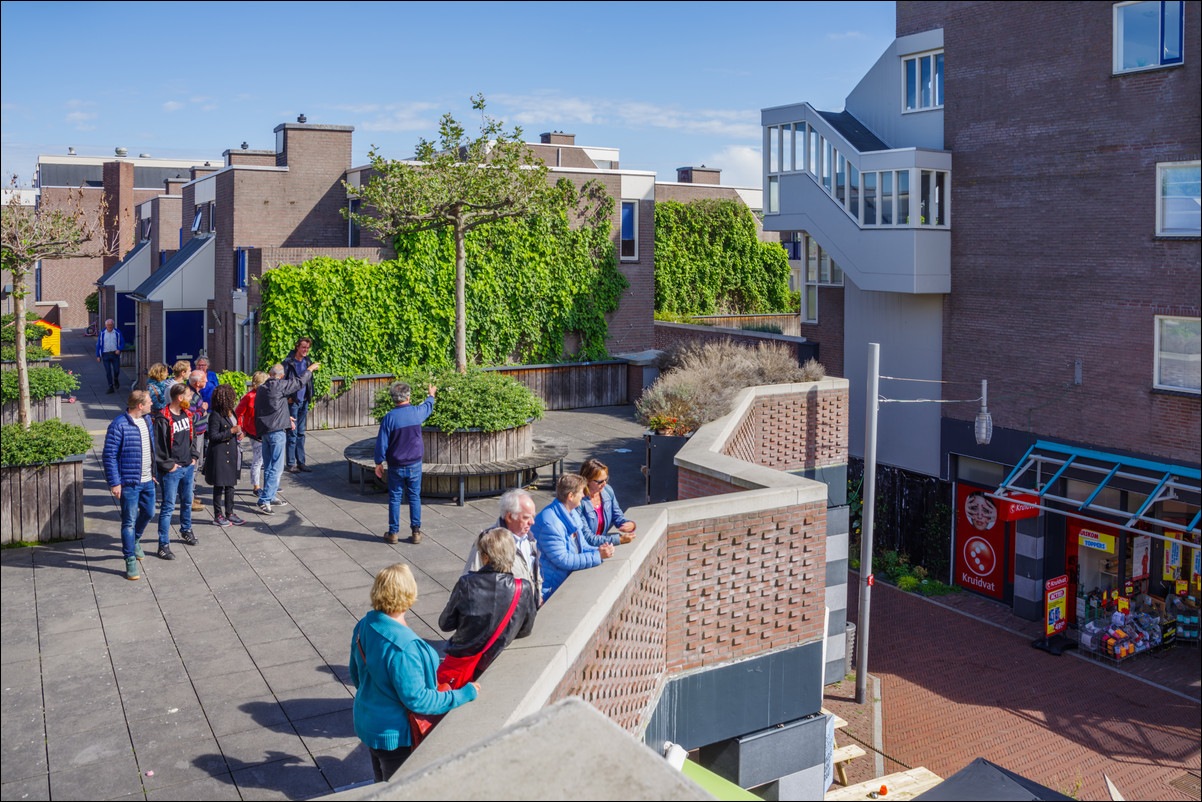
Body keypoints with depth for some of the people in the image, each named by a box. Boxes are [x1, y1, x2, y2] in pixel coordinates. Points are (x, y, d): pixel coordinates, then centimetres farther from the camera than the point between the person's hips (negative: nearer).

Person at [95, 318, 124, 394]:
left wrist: (119, 349, -14)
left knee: (116, 370, -3)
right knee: (108, 372, -1)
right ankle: (111, 388, 6)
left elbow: (122, 343, 6)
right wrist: (98, 356, 3)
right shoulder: (102, 333, 2)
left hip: (115, 354, 0)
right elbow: (98, 344, 7)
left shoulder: (117, 333, 1)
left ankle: (116, 379, 31)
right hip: (105, 355, 0)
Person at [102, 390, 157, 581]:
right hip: (129, 482, -7)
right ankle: (130, 560, 6)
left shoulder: (146, 421, 7)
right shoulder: (119, 426, -17)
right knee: (129, 521, -1)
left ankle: (135, 541, 46)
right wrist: (114, 483, -17)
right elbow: (109, 455, -16)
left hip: (147, 481, 8)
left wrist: (153, 472, 21)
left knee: (148, 513, 20)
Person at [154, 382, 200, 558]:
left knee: (187, 502, 21)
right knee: (168, 506, -4)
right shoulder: (163, 419, -17)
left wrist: (194, 456, 12)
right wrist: (168, 465, -15)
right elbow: (157, 446, -17)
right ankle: (163, 545, 1)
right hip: (171, 470, -7)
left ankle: (186, 530, 42)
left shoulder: (186, 415, 8)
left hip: (188, 467, 7)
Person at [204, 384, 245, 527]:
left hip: (231, 453, 8)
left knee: (230, 484, 13)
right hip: (220, 455, -8)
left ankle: (229, 513, 22)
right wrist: (231, 431, -20)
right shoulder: (215, 415, -16)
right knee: (219, 485, 2)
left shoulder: (230, 412, 9)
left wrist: (238, 435, 6)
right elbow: (213, 436, -19)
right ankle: (218, 515, 12)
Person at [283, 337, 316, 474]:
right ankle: (290, 464, 4)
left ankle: (300, 462, 17)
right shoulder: (288, 363, -11)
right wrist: (287, 398, -12)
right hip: (292, 402, -6)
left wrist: (309, 396, 12)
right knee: (292, 433, -3)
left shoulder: (307, 362, 9)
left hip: (303, 402, 6)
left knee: (301, 433, 11)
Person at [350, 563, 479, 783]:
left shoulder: (364, 626, -8)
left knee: (382, 784, 28)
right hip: (394, 735, -8)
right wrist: (463, 695, -19)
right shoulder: (403, 648, -34)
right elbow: (416, 699, -27)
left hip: (367, 724, 8)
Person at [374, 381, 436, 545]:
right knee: (414, 497, 10)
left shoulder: (389, 417, -14)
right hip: (415, 464, 2)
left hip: (396, 466, -1)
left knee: (395, 498, 8)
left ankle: (393, 533, 15)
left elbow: (381, 443, -9)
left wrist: (379, 463, 4)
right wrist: (431, 395, 40)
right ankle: (416, 532, 12)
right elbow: (428, 406, 18)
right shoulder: (417, 412, -7)